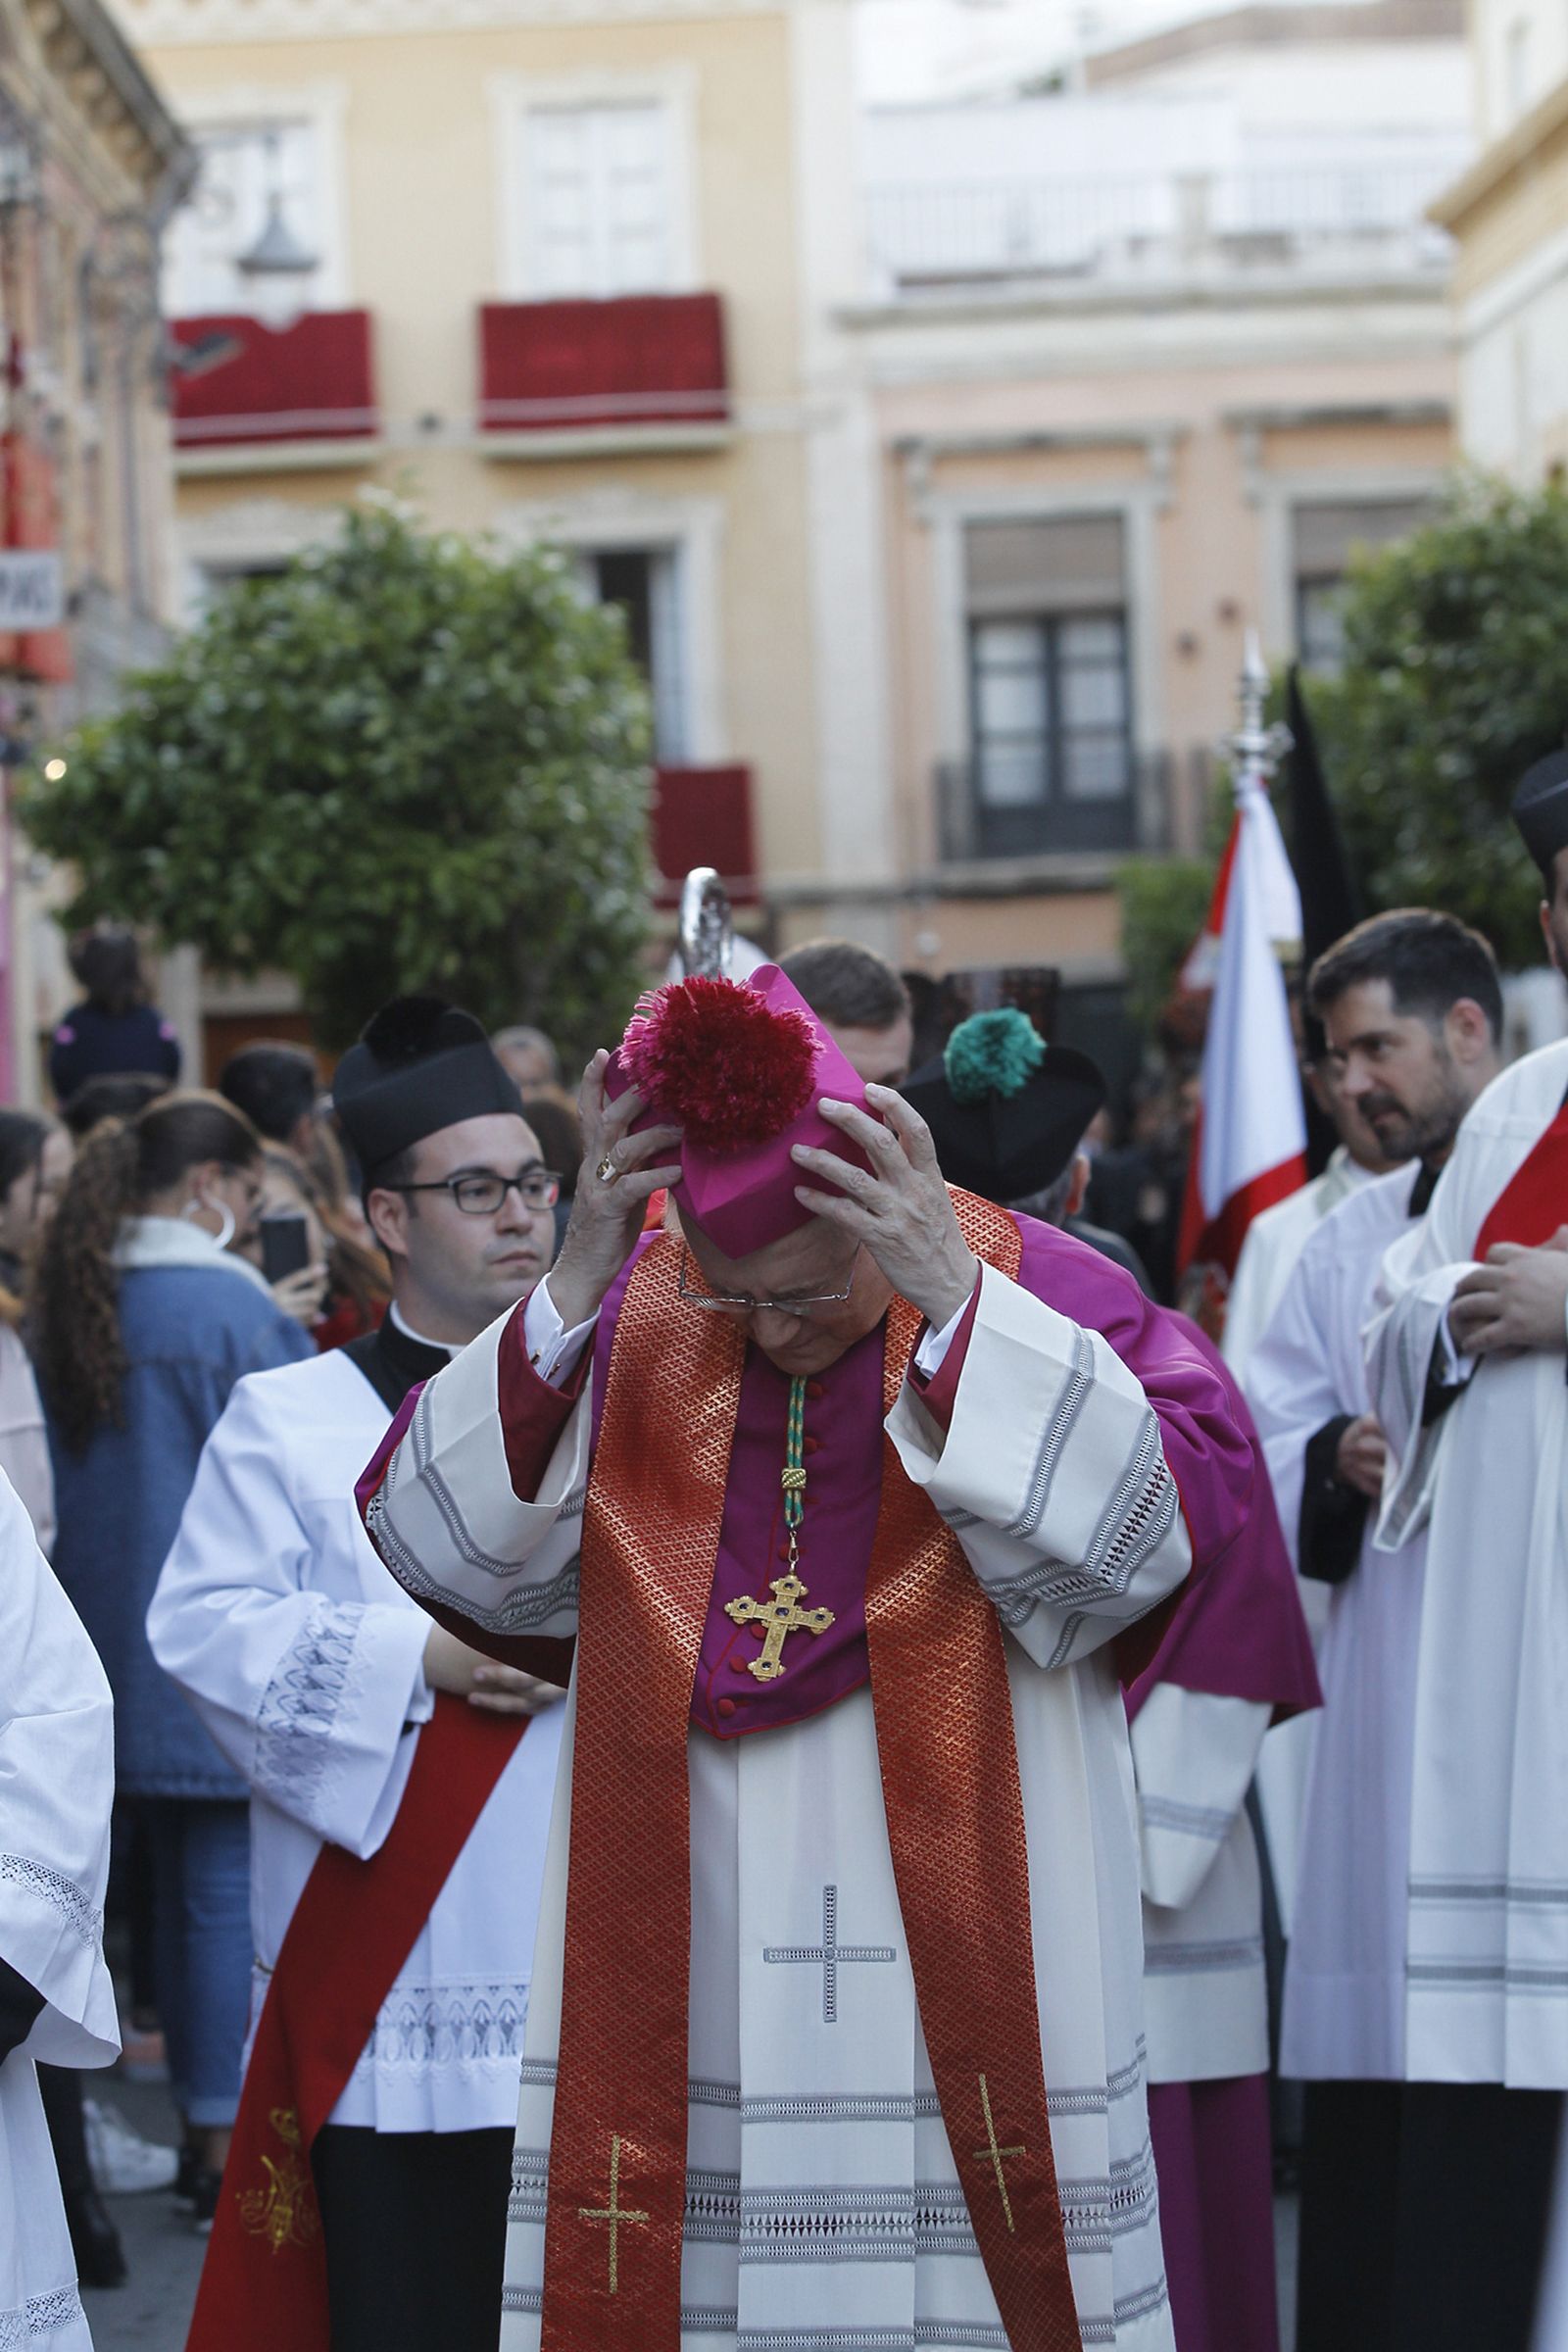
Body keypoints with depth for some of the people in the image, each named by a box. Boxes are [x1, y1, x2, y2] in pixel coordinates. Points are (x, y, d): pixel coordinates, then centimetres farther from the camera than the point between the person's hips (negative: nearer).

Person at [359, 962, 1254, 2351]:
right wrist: (573, 1290, -18)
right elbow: (436, 1540, -7)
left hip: (961, 1952, -2)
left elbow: (1177, 1514, -19)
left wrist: (954, 1304, -25)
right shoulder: (627, 1321, 2)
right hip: (681, 1959, 2)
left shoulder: (1037, 1300, -4)